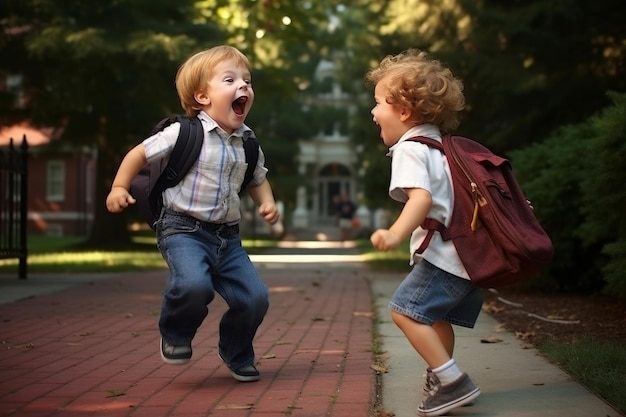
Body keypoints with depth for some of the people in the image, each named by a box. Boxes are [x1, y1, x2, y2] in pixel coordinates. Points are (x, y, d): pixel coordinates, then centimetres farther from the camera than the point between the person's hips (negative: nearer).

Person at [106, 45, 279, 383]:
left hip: (227, 235, 5)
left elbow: (257, 179, 22)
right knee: (194, 284, -31)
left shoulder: (247, 142, 7)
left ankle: (236, 353, 23)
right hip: (184, 228, -5)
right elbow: (140, 153, 0)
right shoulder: (186, 133, -9)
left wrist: (267, 203, 4)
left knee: (255, 297, -6)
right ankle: (175, 335, 3)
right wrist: (119, 187, -8)